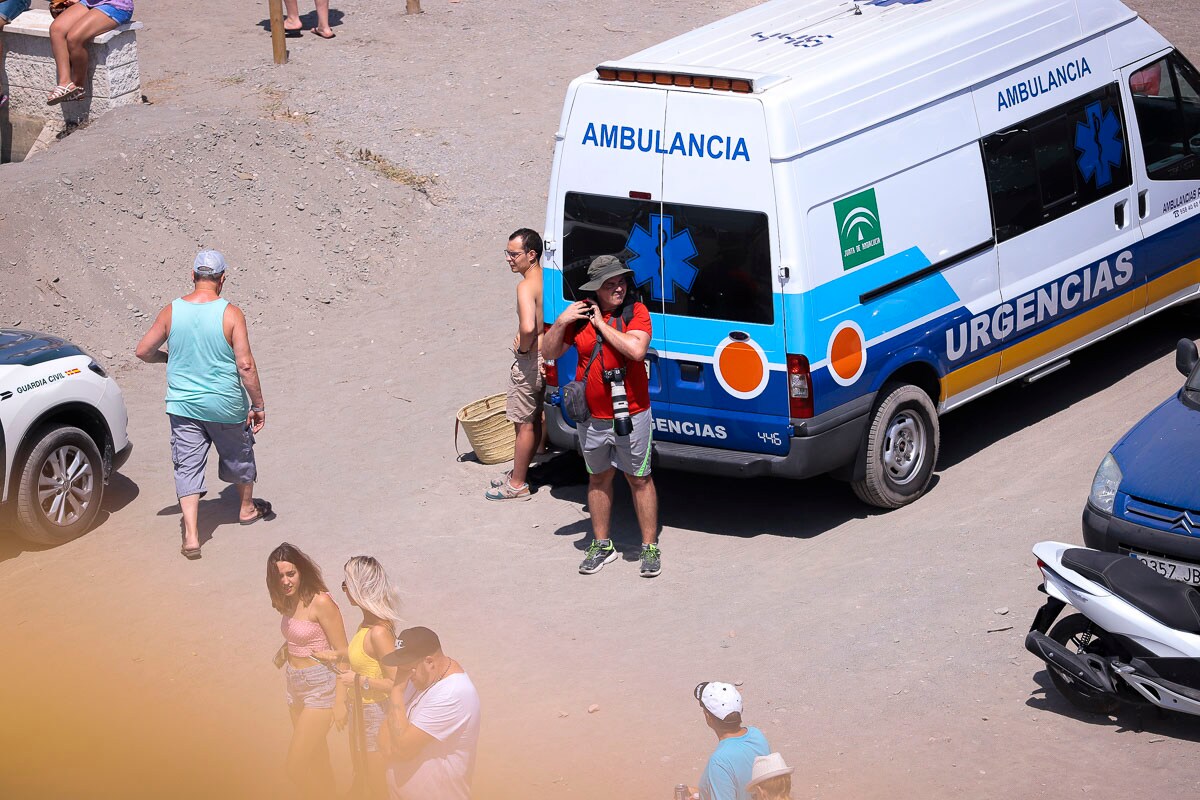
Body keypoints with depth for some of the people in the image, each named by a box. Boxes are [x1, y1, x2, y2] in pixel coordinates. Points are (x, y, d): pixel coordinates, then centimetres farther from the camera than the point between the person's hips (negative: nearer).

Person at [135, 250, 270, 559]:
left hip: (183, 406, 1)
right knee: (239, 456, 23)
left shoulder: (171, 312, -7)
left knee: (187, 468, 6)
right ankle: (247, 508, 45)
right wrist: (259, 405, -8)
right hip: (226, 406, -1)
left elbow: (144, 351, 1)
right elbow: (245, 364, -17)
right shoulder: (230, 314, -16)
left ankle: (191, 537, -4)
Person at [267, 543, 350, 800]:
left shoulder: (320, 602, -20)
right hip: (296, 686, 8)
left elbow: (342, 653, -17)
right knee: (318, 761, 19)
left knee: (296, 769, -7)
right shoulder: (290, 601, 2)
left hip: (319, 688, -8)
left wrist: (340, 701, -18)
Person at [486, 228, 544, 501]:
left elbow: (528, 327, -38)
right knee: (534, 420, 19)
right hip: (546, 357, 9)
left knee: (524, 424, 2)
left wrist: (523, 347, -19)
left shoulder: (526, 286, -24)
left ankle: (517, 485, 11)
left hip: (529, 362, -9)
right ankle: (518, 473, 33)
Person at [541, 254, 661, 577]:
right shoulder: (579, 313, 0)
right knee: (598, 478, 16)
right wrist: (560, 323, -12)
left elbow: (636, 350, -28)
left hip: (631, 415, -4)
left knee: (639, 479, 5)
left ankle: (650, 547, 14)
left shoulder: (636, 312, -10)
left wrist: (602, 324, -20)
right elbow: (549, 353, 5)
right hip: (591, 417, 4)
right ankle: (602, 545, 29)